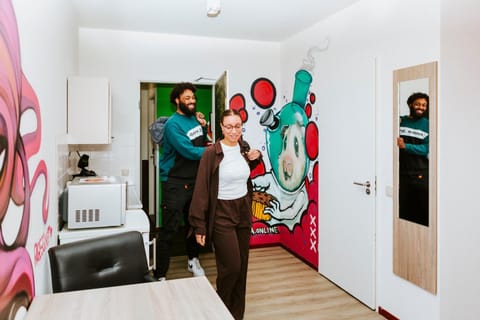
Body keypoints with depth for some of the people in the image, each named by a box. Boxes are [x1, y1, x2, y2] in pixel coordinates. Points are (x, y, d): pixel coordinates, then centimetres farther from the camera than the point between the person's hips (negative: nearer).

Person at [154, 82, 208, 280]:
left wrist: (203, 127, 2)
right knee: (169, 230, -5)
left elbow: (203, 143, 17)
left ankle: (193, 261, 38)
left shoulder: (195, 118, 8)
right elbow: (189, 151, -22)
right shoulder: (173, 124, -14)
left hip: (195, 180, 7)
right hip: (175, 183, -7)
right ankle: (160, 276, 5)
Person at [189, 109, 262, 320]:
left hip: (243, 211, 6)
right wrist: (199, 224, -15)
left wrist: (256, 157, 5)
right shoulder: (211, 153, -14)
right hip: (221, 214, -5)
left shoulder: (244, 148, 3)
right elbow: (201, 189, -14)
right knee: (231, 267, -5)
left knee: (242, 266, 11)